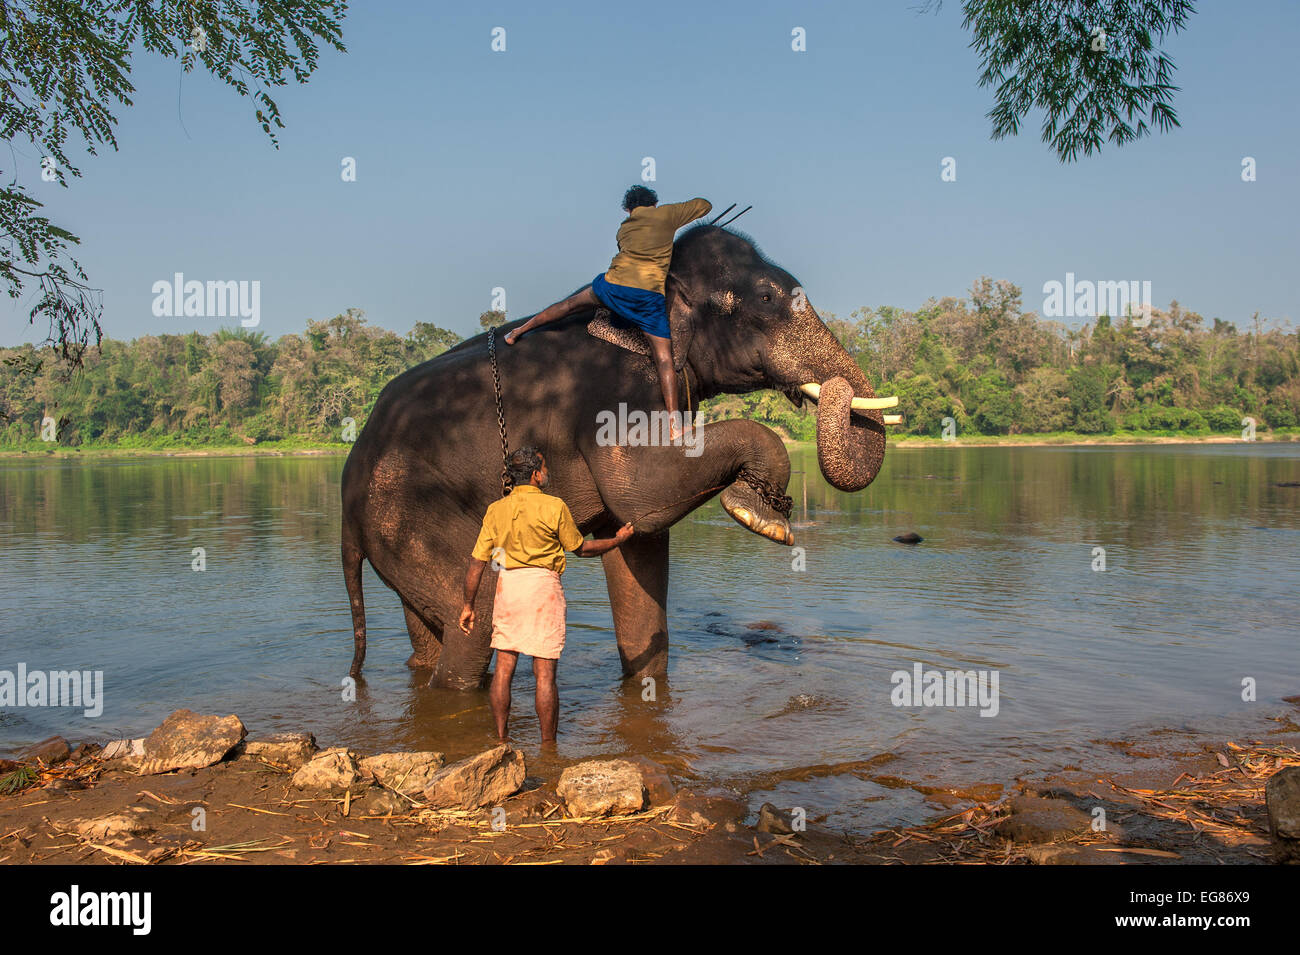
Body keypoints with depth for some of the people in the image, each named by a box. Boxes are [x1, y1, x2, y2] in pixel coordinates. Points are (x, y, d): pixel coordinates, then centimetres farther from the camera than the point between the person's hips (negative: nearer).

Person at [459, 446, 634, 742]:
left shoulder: (495, 510, 5)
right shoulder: (553, 507, -5)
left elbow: (477, 562, 5)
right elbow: (581, 548, 7)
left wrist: (468, 605, 12)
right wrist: (618, 540, 22)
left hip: (507, 585, 4)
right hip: (543, 585, -4)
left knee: (504, 668, 10)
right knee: (545, 673, 0)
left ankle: (501, 740, 15)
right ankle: (548, 746, 6)